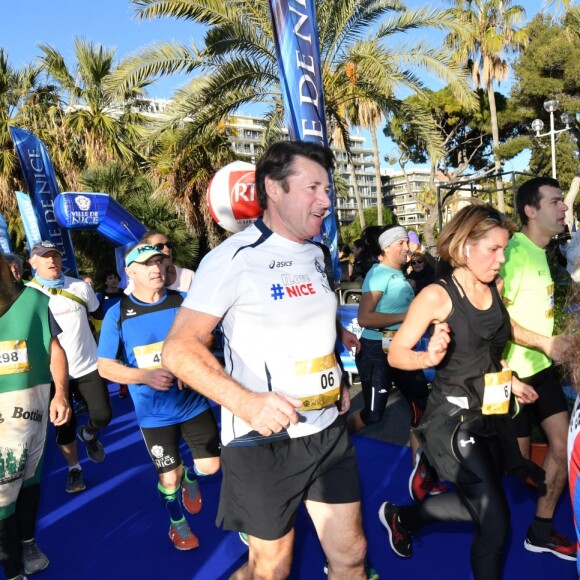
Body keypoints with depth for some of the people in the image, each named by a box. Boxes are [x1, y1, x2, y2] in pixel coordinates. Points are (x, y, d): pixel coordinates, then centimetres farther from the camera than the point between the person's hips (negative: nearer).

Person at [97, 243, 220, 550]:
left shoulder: (183, 301, -5)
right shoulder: (117, 313, -9)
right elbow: (105, 366, -6)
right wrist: (146, 376, -23)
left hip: (194, 402, 2)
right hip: (154, 413, -1)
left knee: (210, 466, 6)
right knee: (168, 477, 11)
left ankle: (190, 476, 44)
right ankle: (177, 522, 42)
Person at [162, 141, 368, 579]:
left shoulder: (317, 255, 8)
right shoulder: (234, 257, -15)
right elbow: (179, 349, -19)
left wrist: (340, 382, 11)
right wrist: (246, 401, -32)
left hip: (329, 431, 6)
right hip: (264, 440, -6)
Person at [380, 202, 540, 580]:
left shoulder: (496, 289, 3)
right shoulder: (438, 296, -16)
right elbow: (396, 353, -13)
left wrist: (511, 381, 8)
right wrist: (428, 358, -31)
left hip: (492, 413, 7)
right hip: (454, 417, -7)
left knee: (482, 505, 18)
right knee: (495, 518, -1)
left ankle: (402, 517, 40)